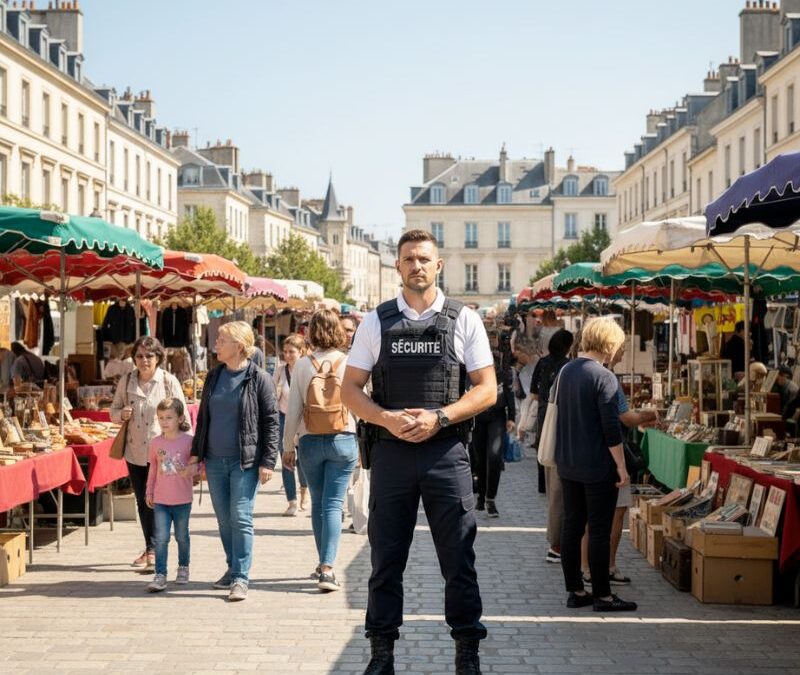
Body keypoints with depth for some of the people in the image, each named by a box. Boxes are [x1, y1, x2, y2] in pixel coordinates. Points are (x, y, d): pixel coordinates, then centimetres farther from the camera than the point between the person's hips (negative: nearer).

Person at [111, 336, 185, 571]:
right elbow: (114, 410, 15)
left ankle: (153, 549, -5)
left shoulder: (169, 381, -6)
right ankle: (151, 549, 24)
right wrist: (122, 414, -9)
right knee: (142, 502, 12)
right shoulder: (126, 381, 4)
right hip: (135, 452, 4)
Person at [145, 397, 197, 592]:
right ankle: (160, 575, -4)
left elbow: (198, 462, -4)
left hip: (182, 499, -2)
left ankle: (183, 567, 33)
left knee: (182, 536, 14)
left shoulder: (188, 440, -8)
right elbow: (153, 469, 13)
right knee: (161, 538, -5)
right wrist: (149, 492, 15)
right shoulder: (155, 443, 2)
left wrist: (191, 469, -27)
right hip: (160, 500, 2)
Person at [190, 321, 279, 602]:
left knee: (241, 519, -8)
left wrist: (268, 461, -11)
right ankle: (233, 569, 24)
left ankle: (241, 578, -6)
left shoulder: (259, 379, -7)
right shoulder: (214, 377, 11)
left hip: (244, 462, -6)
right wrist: (196, 451, 14)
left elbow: (271, 422, -7)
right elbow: (203, 416, 18)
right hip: (215, 460, 6)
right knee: (224, 520, 11)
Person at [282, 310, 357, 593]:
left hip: (310, 442, 2)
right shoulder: (350, 362, -5)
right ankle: (327, 569, -13)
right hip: (343, 440, -1)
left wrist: (288, 446, 9)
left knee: (318, 504, 15)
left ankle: (324, 563, 26)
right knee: (333, 504, -2)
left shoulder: (303, 365, -2)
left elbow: (293, 410, -1)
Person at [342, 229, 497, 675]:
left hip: (447, 451, -1)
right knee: (386, 557, 7)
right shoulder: (376, 322, 7)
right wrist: (388, 419, -12)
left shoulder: (464, 320, 3)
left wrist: (438, 418, -13)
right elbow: (351, 389, 7)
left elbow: (487, 390, 1)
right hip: (390, 451, 1)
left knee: (459, 556, 2)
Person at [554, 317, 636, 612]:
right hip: (598, 467, -7)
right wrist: (622, 467, -12)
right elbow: (611, 429, -18)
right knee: (599, 532, -1)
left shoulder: (564, 372, 8)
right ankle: (602, 595, 4)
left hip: (567, 465, 7)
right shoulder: (604, 378, -15)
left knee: (571, 527, 10)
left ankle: (575, 591, 15)